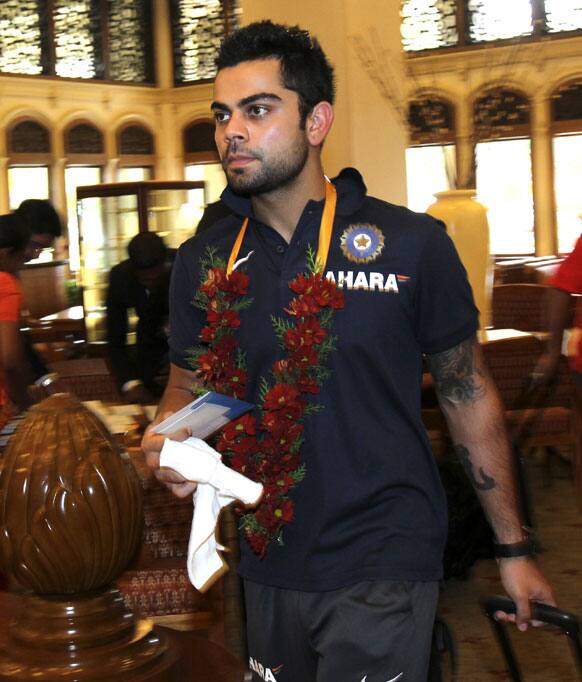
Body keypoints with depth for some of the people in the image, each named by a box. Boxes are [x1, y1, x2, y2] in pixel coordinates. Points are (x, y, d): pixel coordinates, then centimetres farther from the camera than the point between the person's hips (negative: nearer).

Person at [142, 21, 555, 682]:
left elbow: (468, 394, -1)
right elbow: (187, 384, 11)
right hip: (269, 565, 4)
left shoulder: (412, 243, -8)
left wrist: (513, 548, 3)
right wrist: (167, 438, -14)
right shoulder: (201, 260, 1)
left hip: (383, 570, -4)